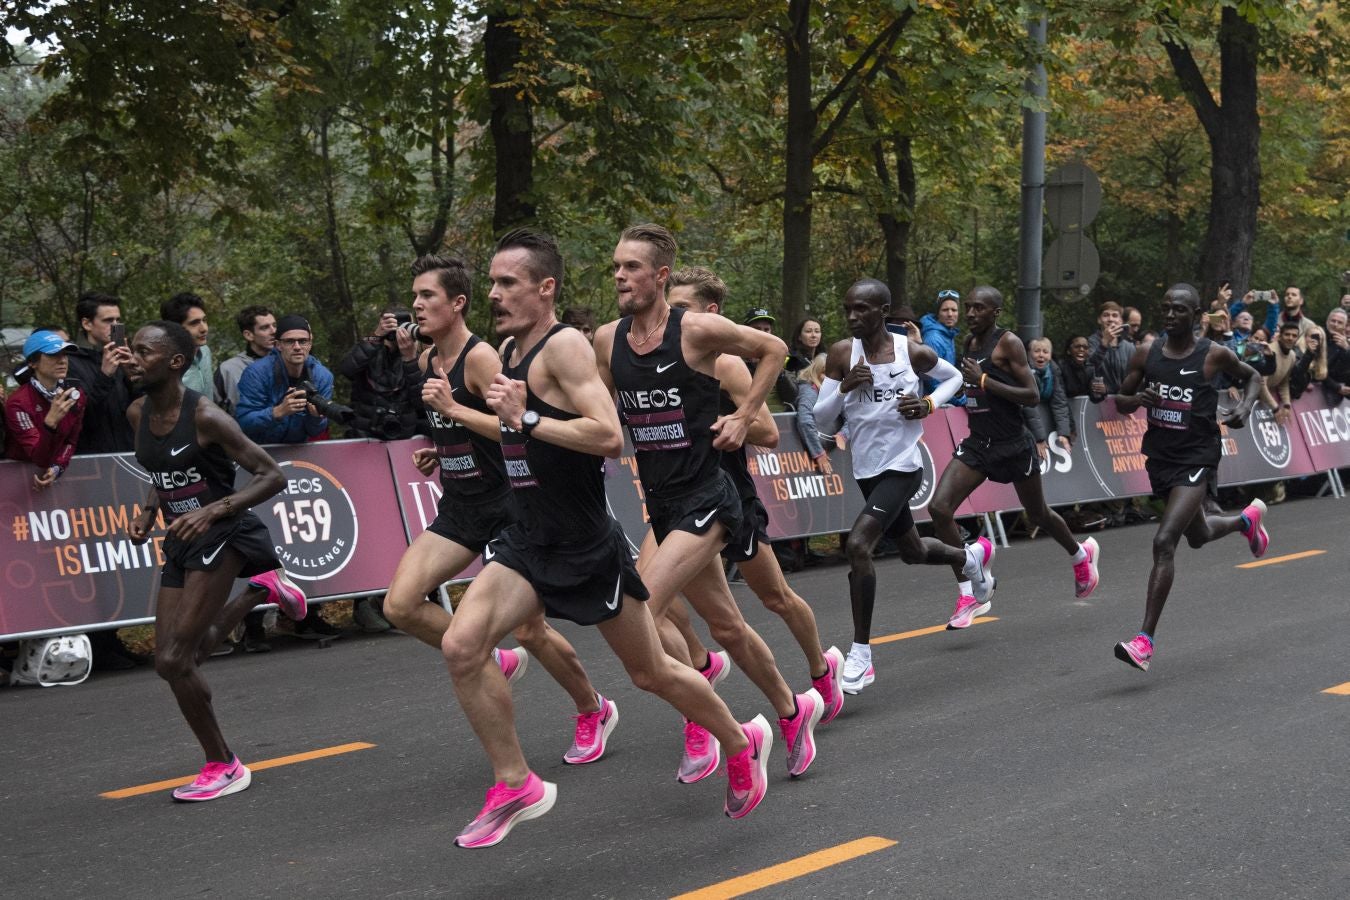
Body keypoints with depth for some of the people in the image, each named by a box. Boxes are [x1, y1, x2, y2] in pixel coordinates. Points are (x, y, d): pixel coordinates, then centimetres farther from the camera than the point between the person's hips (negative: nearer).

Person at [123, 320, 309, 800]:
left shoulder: (205, 416, -18)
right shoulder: (138, 413, 4)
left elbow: (272, 476, -17)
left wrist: (212, 511, -28)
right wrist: (148, 513, 3)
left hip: (223, 535, -8)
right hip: (181, 541, 8)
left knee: (175, 659, -13)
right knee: (171, 661, 11)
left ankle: (223, 767, 5)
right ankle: (258, 591, 31)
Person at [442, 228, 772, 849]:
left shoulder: (565, 345, -17)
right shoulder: (510, 350, 9)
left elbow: (611, 437, -29)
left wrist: (525, 419, -27)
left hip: (588, 547, -7)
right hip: (528, 540, 7)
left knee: (650, 673, 8)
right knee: (461, 646, -12)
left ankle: (742, 745, 34)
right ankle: (515, 786, 3)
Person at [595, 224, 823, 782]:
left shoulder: (696, 330, -12)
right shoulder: (607, 340, 3)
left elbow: (774, 349, 1)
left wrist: (743, 417, -4)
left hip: (705, 500, -6)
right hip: (661, 505, 6)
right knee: (727, 627, 16)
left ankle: (701, 724, -3)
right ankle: (792, 711, 37)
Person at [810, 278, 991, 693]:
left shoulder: (913, 352, -10)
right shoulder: (842, 353, -5)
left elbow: (953, 377, 10)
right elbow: (821, 415, -3)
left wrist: (929, 404, -9)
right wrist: (845, 388, -22)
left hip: (902, 466, -5)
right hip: (867, 469, 5)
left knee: (857, 545, -23)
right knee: (912, 551, 23)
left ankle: (860, 655, -14)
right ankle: (973, 556, 57)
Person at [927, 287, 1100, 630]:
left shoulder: (1009, 343, -13)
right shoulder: (968, 342, 9)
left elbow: (1032, 396, -20)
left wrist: (983, 381, -24)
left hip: (1013, 444, -6)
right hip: (977, 443, 6)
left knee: (1039, 516, 15)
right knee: (939, 507, -15)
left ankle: (1082, 555, 48)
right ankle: (969, 595, -7)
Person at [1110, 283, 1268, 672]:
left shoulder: (1214, 355, -8)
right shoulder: (1146, 355, 0)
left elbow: (1252, 377, 11)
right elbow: (1121, 402, 9)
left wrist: (1246, 406, -8)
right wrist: (1135, 399, -14)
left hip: (1196, 460, -6)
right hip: (1160, 458, 6)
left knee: (1163, 542, -21)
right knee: (1198, 536, 26)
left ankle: (1145, 640, -20)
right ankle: (1247, 519, 62)